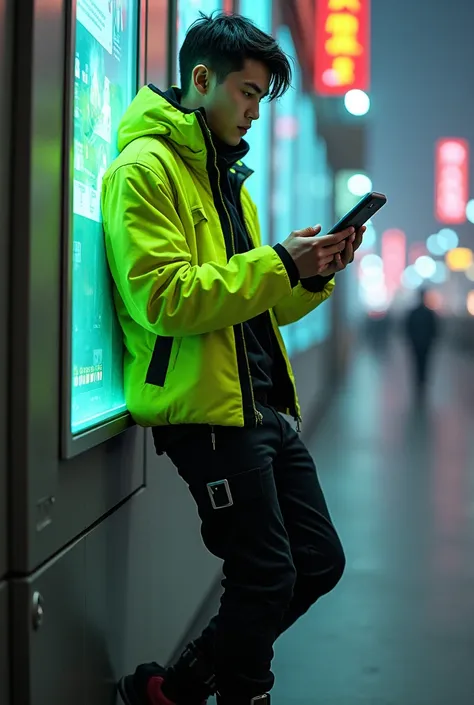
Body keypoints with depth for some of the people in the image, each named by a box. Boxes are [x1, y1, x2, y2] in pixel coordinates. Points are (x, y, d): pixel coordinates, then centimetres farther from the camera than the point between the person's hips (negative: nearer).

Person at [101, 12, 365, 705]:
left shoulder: (228, 176, 22)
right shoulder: (146, 168, -8)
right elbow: (164, 298, -20)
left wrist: (315, 273, 4)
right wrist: (279, 264, -19)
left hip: (264, 406, 10)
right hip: (206, 407, -9)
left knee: (319, 560, 12)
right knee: (267, 580, -4)